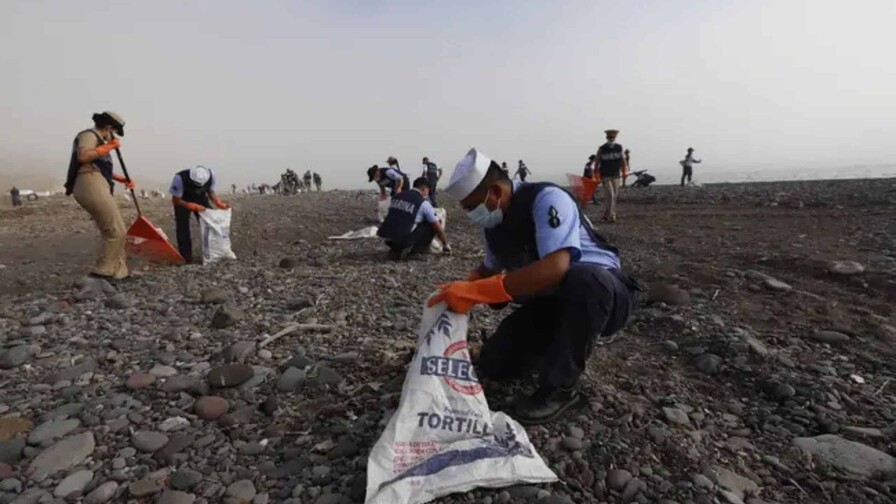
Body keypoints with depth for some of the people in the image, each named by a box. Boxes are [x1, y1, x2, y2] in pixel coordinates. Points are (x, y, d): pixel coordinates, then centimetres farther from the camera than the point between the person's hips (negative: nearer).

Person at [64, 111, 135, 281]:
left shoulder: (98, 140, 27)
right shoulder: (89, 135, -2)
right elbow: (82, 156, -23)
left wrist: (122, 179, 22)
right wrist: (107, 147, -13)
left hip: (96, 190, 10)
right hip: (92, 188, -10)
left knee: (110, 232, 8)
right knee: (117, 232, -12)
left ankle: (118, 271, 10)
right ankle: (101, 270, -8)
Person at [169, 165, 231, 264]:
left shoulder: (210, 175, -25)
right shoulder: (180, 178, -34)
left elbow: (211, 192, -7)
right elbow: (176, 200, -24)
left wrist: (219, 203, -26)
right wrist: (194, 207, -39)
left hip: (201, 199, 3)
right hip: (182, 201, -3)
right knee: (183, 230, -9)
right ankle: (186, 259, 0)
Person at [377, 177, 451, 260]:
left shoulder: (397, 196, 16)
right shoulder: (424, 203, 0)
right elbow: (438, 228, 6)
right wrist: (446, 245, 23)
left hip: (386, 239, 6)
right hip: (404, 240, -6)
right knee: (432, 225, 8)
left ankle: (396, 249, 16)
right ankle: (410, 249, 8)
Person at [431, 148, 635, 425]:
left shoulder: (547, 199, -26)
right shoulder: (493, 221, -3)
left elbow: (555, 268, -42)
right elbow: (490, 269, 15)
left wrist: (476, 292, -40)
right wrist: (462, 290, -5)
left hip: (600, 289, -6)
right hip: (548, 301, 6)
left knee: (582, 279, -42)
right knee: (493, 365, -4)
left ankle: (560, 387, -21)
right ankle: (563, 347, 20)